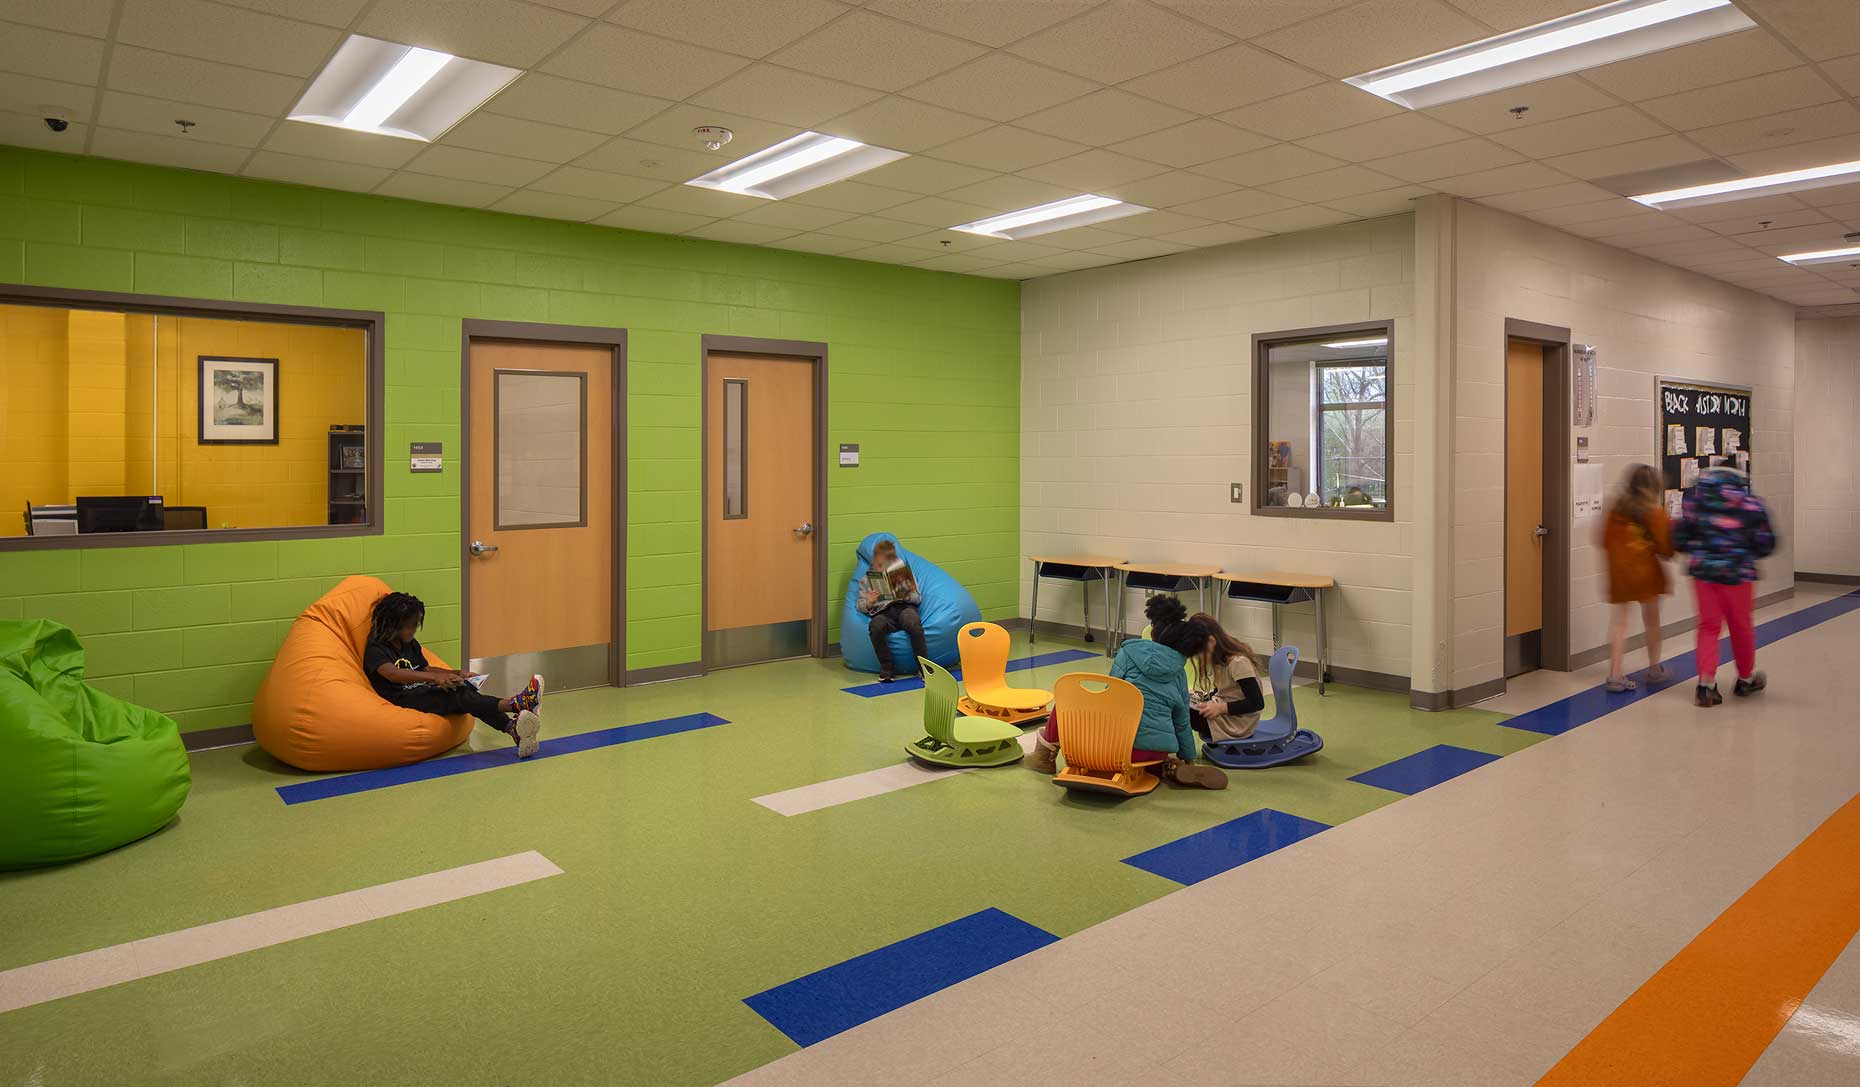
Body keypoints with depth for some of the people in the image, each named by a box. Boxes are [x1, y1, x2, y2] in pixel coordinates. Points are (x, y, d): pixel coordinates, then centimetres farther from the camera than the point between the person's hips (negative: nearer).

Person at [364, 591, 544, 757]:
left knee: (464, 689, -25)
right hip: (402, 700, -7)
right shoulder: (375, 650, -5)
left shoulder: (411, 644, 21)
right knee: (457, 695, -32)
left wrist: (457, 674, 9)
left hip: (426, 693, 7)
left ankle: (513, 729, -47)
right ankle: (514, 704, -52)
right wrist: (435, 678, -37)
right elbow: (392, 673, -24)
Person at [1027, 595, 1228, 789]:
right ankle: (1168, 768, 11)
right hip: (1160, 751, 4)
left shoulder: (1129, 652, 1)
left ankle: (1046, 756, 22)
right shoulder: (1179, 672, 13)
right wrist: (1188, 759, 32)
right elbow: (1182, 722, 18)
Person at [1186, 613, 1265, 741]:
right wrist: (1204, 697, -2)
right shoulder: (1222, 658, 5)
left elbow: (1257, 703, -24)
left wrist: (1220, 708, -24)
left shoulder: (1238, 662, -22)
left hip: (1235, 725, -9)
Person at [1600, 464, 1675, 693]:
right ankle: (1654, 669, 30)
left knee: (1620, 619, 2)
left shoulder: (1616, 508, 3)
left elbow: (1605, 539, 7)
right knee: (1651, 619, 15)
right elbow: (1664, 545, -6)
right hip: (1645, 569, -2)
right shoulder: (1654, 511, -8)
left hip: (1619, 569, 2)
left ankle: (1615, 676, -6)